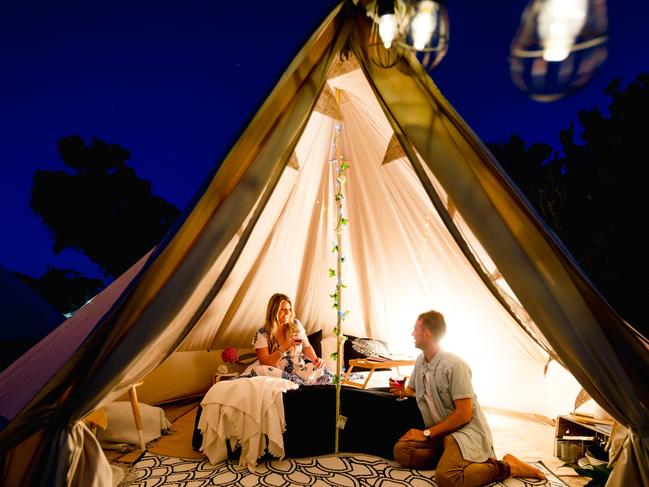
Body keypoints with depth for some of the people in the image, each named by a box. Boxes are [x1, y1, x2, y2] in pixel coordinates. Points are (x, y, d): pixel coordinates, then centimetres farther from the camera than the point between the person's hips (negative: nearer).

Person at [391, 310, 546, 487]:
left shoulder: (454, 365, -19)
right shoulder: (420, 361, 6)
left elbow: (464, 414, -20)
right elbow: (413, 390, 23)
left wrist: (427, 433, -15)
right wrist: (401, 391, -2)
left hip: (465, 431, -7)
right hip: (439, 433, 7)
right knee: (401, 450, -16)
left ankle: (506, 467, -9)